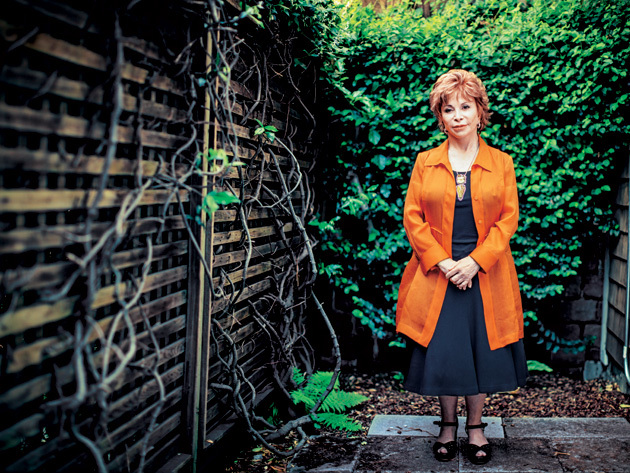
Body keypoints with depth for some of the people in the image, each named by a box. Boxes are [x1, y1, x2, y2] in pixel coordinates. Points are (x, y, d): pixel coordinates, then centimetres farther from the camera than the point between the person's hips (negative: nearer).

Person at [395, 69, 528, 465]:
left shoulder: (501, 163, 4)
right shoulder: (425, 162, 4)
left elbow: (509, 218, -2)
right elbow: (413, 217, 0)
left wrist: (474, 261, -13)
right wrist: (443, 262, -11)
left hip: (484, 275, 0)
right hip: (438, 274, 0)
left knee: (482, 350, 6)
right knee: (442, 353, 4)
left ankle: (476, 426, 24)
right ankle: (448, 425, 23)